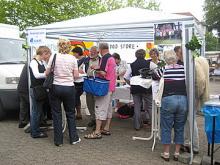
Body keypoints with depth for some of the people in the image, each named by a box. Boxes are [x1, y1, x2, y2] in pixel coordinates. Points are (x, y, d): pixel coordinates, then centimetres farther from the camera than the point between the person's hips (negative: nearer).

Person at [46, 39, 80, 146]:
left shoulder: (54, 57, -4)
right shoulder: (73, 58, -2)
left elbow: (47, 73, -2)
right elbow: (76, 75, -1)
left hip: (56, 87, -1)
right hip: (69, 88, 1)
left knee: (56, 114, 9)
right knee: (70, 113, 16)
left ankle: (58, 141, 15)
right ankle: (73, 138, 21)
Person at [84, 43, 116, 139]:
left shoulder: (105, 58, -14)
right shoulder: (112, 58, 14)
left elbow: (103, 73, -22)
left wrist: (96, 70, -5)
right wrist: (98, 69, 14)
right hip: (111, 86, 10)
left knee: (100, 108, -8)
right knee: (108, 108, 13)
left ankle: (97, 132, -7)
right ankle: (106, 129, 20)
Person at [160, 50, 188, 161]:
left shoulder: (162, 69, -2)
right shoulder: (183, 68, 3)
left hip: (168, 100, -2)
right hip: (183, 99, 2)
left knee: (166, 128, 10)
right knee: (179, 128, 14)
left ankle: (166, 153, 18)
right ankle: (177, 153, 22)